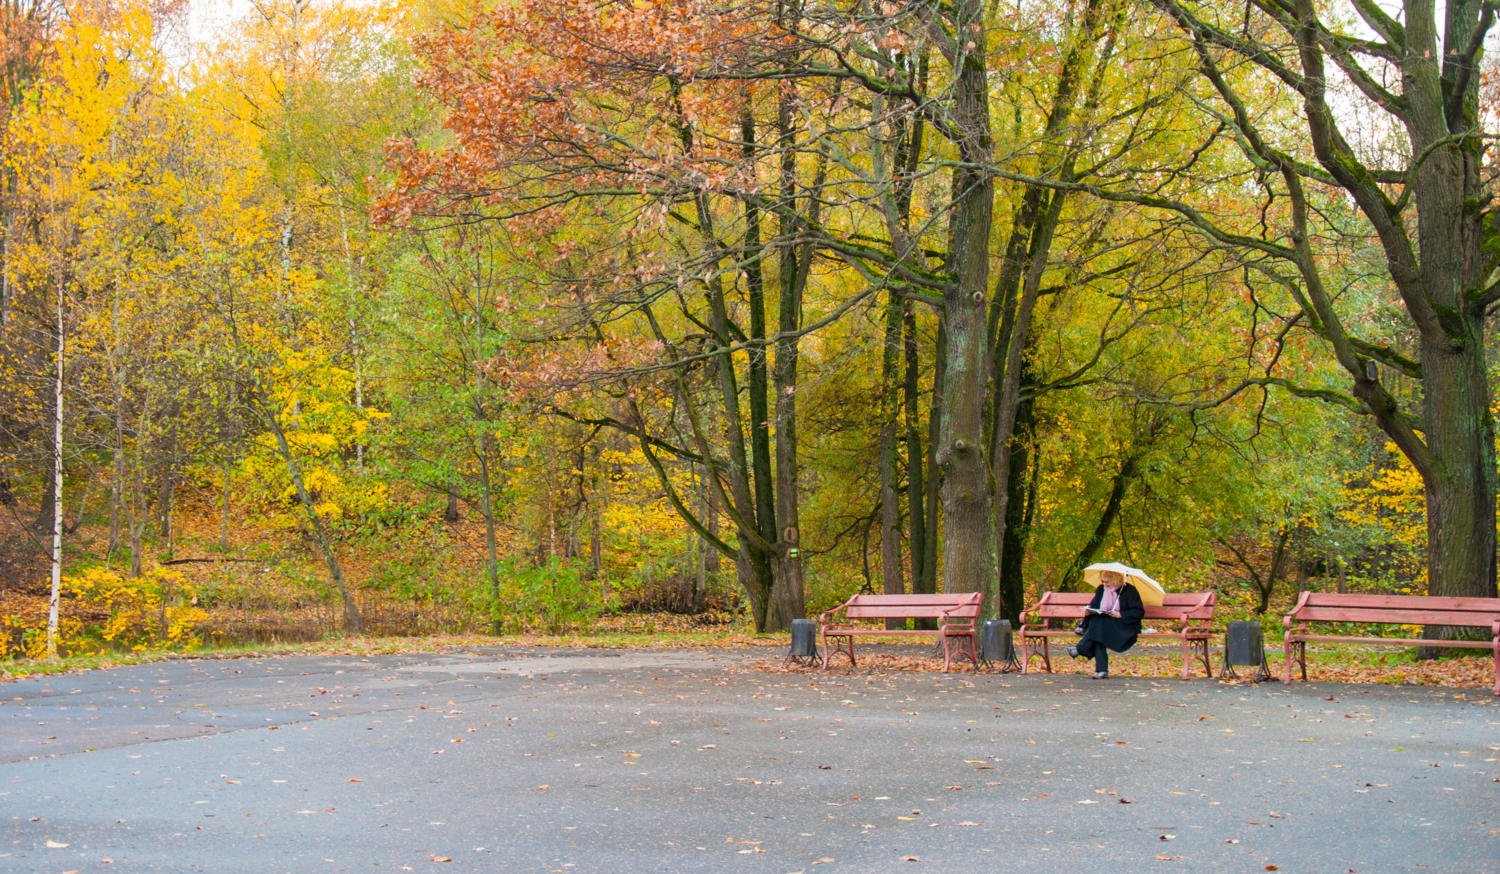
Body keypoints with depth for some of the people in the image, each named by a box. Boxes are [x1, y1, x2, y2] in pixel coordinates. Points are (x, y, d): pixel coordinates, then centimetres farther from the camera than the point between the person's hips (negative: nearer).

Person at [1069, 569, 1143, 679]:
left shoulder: (1129, 590, -3)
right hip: (1103, 624, 5)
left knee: (1099, 621, -33)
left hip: (1125, 626, -5)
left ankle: (1080, 649, -28)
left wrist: (1120, 614, -19)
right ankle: (1101, 669, -35)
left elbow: (1139, 612, -8)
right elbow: (1094, 605, 21)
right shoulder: (1101, 590, 13)